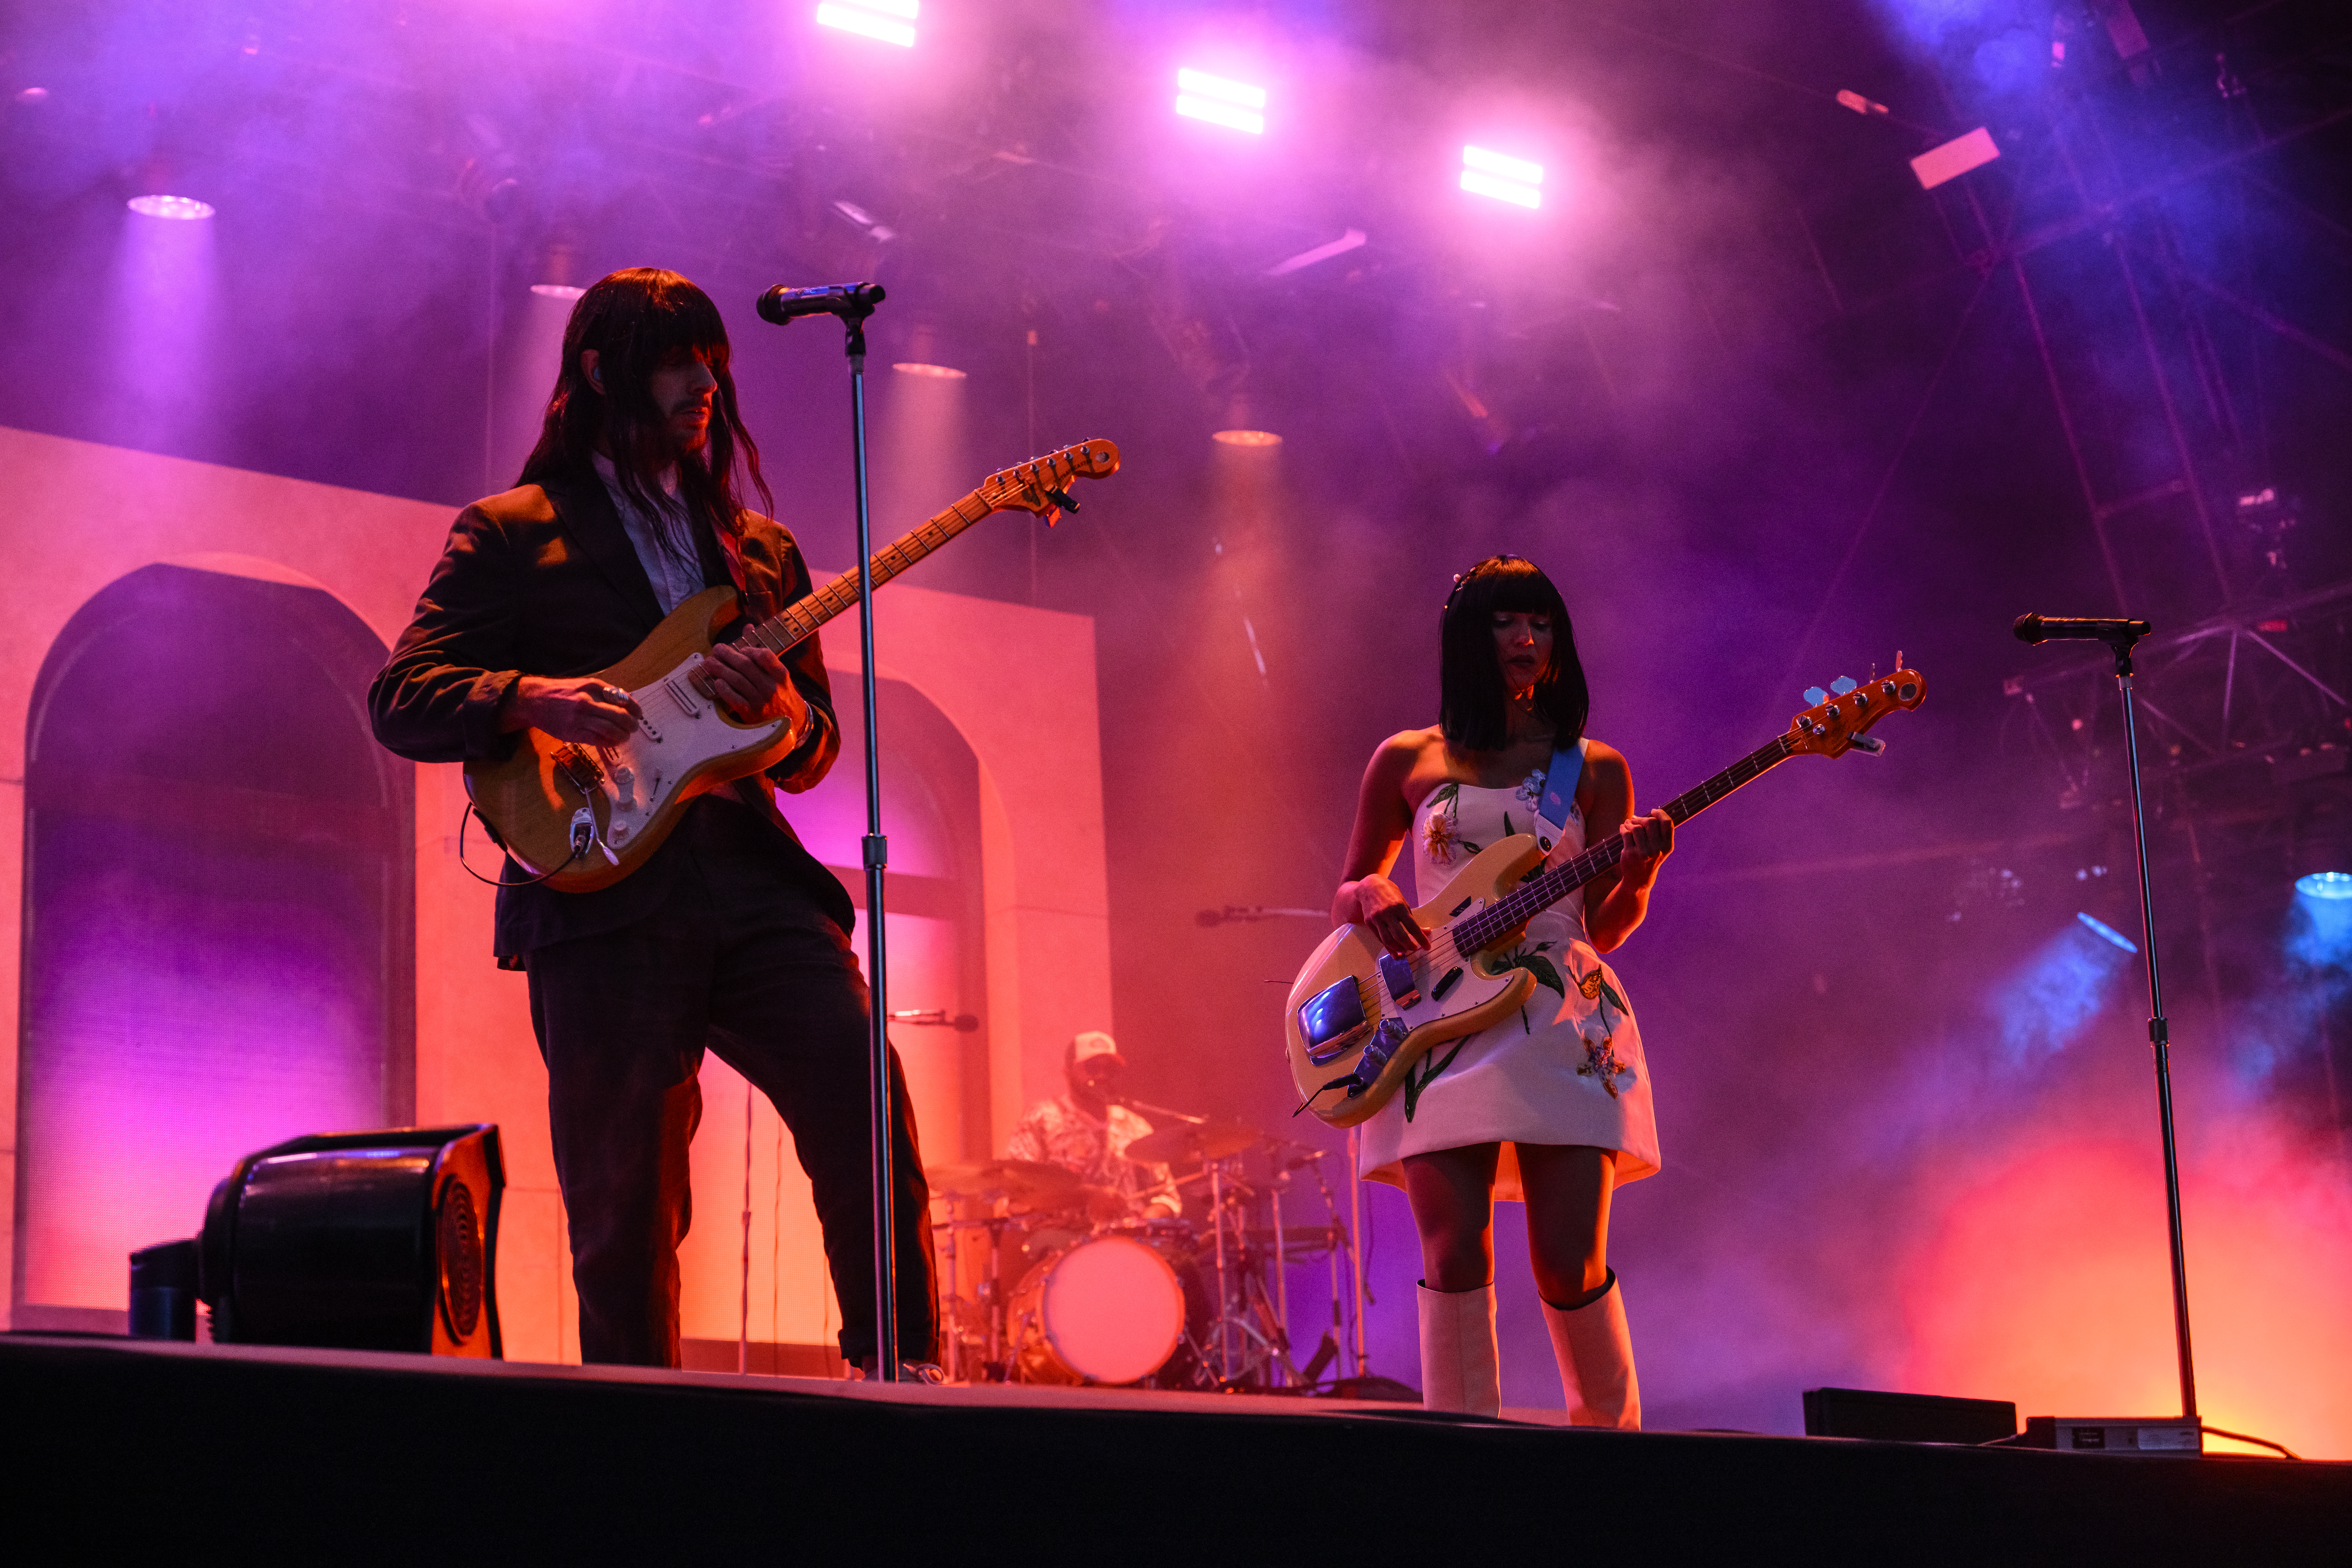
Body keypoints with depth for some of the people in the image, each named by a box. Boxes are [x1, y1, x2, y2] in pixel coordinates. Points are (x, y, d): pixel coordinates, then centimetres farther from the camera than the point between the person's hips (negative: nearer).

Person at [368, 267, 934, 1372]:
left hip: (757, 880, 4)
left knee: (873, 1128, -11)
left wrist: (783, 714, -3)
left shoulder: (760, 548, 23)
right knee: (626, 1215, -2)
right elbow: (399, 698, 1)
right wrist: (532, 700, -19)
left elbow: (817, 745, 22)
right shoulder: (510, 534, 10)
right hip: (604, 898, -4)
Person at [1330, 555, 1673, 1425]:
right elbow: (1345, 897, 18)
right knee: (1455, 1256, -10)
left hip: (1561, 1022, 0)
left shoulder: (1594, 769, 12)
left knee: (1570, 1263, -7)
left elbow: (1605, 929, 10)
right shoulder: (1406, 761, 12)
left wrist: (1639, 871, -10)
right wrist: (1374, 899, -5)